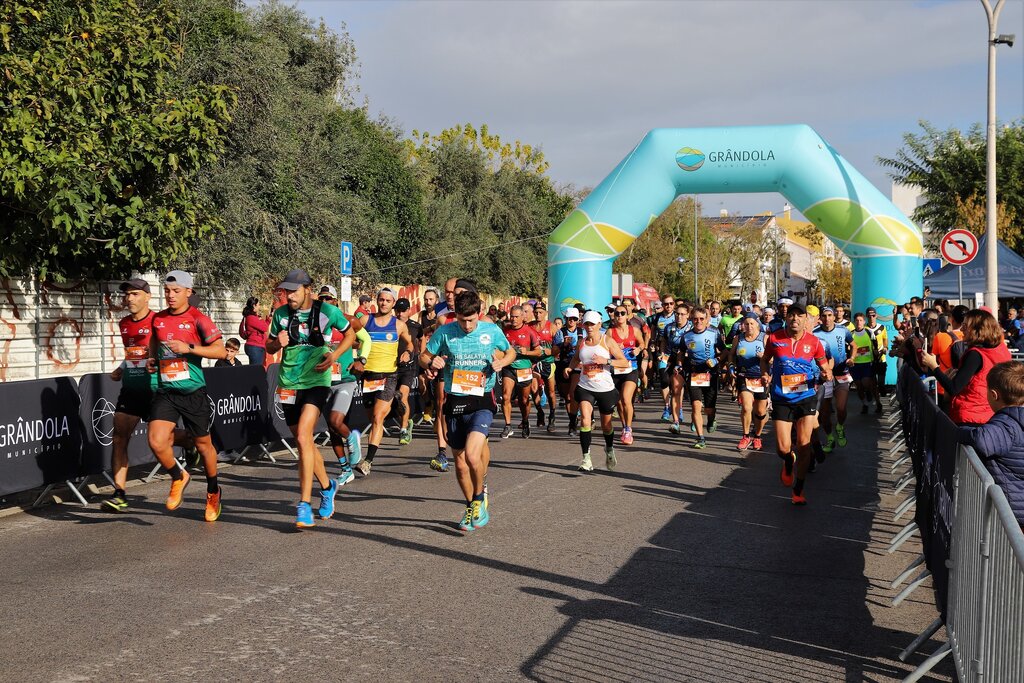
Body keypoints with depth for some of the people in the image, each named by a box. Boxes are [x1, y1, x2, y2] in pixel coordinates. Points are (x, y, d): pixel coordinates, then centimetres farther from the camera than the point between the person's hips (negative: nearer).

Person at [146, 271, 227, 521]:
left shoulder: (198, 319, -7)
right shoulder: (158, 319, 8)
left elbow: (220, 350, -12)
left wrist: (189, 348, -21)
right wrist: (152, 359, 10)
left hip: (193, 392, -3)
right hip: (165, 391, 3)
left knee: (203, 444, 9)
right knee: (156, 442, -14)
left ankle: (213, 491, 32)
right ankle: (178, 478, 15)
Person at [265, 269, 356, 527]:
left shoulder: (328, 311, -6)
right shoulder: (281, 314, 3)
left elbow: (350, 334, 10)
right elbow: (269, 346, 15)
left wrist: (334, 355, -7)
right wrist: (277, 343, -9)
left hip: (316, 382, -4)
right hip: (288, 384, 4)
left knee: (303, 436, -21)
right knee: (305, 442, 13)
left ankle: (305, 505, -20)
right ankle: (327, 486, 38)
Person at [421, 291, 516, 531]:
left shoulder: (492, 330, -1)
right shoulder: (445, 332, -1)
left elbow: (510, 352, 16)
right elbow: (423, 357, 9)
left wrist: (501, 363, -6)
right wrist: (432, 363, -14)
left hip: (481, 400, -2)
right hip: (454, 401, 3)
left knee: (472, 455, -22)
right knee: (460, 462, 9)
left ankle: (479, 498, 5)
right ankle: (471, 507, 31)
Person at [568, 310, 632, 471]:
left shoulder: (607, 341, -6)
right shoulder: (581, 343, 4)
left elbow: (625, 362, -8)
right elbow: (576, 359, 24)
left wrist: (606, 361, -22)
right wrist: (570, 367, 3)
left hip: (605, 389, -1)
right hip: (585, 388, 1)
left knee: (606, 425, 12)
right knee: (585, 419, -20)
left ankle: (609, 450, 43)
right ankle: (586, 458, -16)